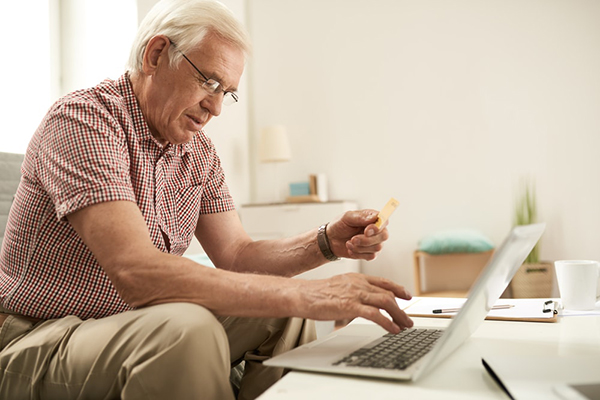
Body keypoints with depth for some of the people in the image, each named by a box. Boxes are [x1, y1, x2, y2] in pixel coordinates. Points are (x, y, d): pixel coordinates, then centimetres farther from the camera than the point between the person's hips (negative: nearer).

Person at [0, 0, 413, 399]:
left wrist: (327, 243, -13)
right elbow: (136, 274, -34)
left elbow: (235, 254, 4)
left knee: (283, 317, -8)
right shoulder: (82, 119, -21)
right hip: (43, 339, -6)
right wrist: (302, 295, -35)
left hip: (141, 330, 7)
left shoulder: (198, 151, 4)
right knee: (187, 327, -35)